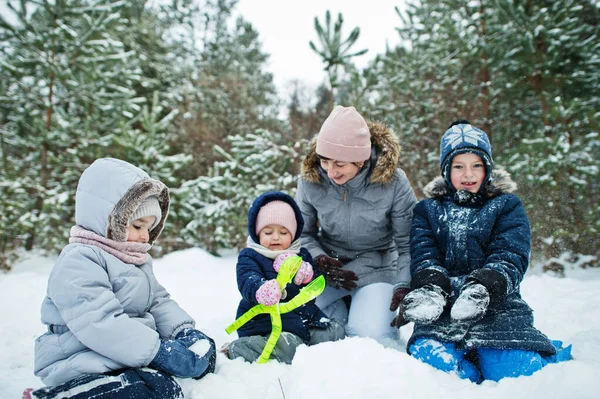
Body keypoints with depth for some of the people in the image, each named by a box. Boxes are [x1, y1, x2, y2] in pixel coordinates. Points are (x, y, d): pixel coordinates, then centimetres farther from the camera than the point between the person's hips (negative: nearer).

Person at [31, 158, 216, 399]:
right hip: (85, 366, -9)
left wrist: (184, 331, -6)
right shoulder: (78, 261, -17)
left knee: (202, 349, 6)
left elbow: (159, 303, 14)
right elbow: (101, 324, -28)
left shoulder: (136, 260, 15)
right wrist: (159, 352, -28)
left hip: (130, 356, 9)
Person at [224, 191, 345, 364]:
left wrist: (307, 276, -12)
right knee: (288, 346, -31)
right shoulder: (249, 257, -2)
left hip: (304, 317, 7)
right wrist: (261, 290, -49)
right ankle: (236, 348, -8)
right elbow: (248, 282, -24)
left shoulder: (302, 255, 15)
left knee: (336, 332, -1)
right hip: (267, 322, -7)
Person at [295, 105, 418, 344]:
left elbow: (408, 244, -11)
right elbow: (303, 233, 0)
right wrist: (318, 259, -19)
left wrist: (404, 286, -21)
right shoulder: (310, 181, -13)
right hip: (329, 267, 2)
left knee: (369, 338, -23)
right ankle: (346, 314, 5)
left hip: (376, 269, -2)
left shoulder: (393, 183, -19)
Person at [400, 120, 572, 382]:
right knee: (430, 358, -28)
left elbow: (510, 258, -7)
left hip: (496, 305, 0)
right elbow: (424, 257, -1)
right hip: (443, 311, 1)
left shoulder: (507, 206, 9)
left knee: (516, 372, -21)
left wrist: (481, 286, -29)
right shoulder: (428, 211, 14)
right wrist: (429, 287, -26)